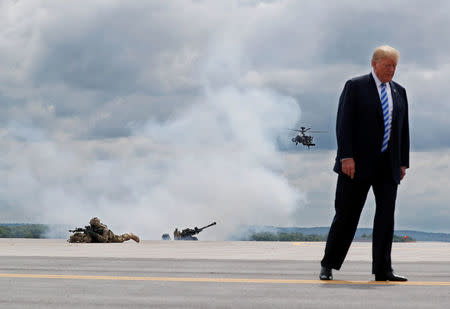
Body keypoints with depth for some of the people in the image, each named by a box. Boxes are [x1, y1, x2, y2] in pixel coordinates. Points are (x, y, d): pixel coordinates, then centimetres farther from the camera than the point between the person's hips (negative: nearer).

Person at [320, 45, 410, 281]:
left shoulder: (399, 92, 14)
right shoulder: (355, 87, -1)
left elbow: (403, 128, 16)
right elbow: (344, 123, -8)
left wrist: (403, 162, 10)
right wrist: (346, 157, -16)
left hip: (388, 164, 4)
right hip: (359, 163, -4)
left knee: (386, 214, -2)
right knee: (346, 215, -1)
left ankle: (382, 269, 2)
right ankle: (328, 265, 11)